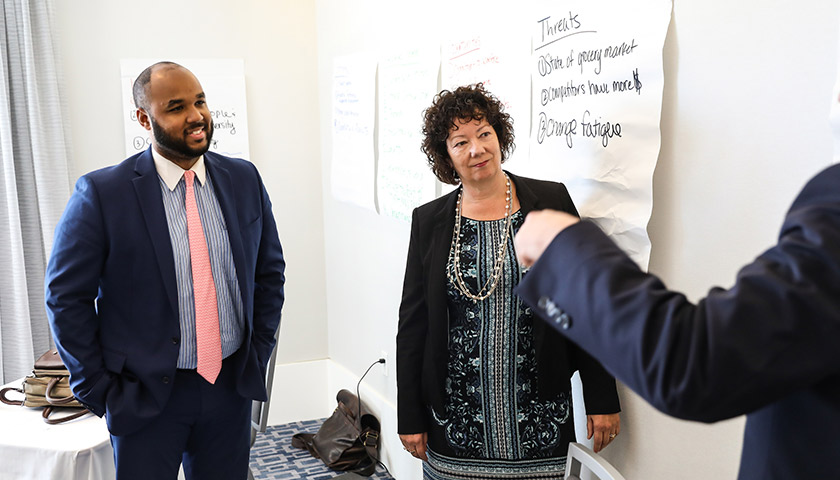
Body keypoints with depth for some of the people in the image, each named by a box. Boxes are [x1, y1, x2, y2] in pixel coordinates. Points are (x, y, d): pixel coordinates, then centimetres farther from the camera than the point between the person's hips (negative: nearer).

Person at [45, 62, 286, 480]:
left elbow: (269, 270, 9)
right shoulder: (101, 193, -12)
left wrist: (259, 350, 5)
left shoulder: (244, 179, 0)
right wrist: (100, 390, -6)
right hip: (144, 393, -3)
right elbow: (66, 297, -6)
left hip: (232, 383, 3)